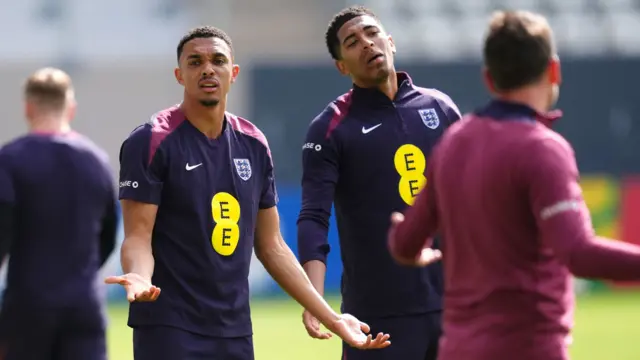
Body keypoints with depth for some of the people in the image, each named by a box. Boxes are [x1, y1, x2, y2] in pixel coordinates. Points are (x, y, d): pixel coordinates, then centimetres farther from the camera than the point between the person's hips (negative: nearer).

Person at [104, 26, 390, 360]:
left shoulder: (254, 145, 11)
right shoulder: (151, 142, -7)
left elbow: (271, 246, 16)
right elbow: (138, 237, -11)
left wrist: (330, 317, 13)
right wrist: (139, 277, -34)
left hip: (235, 332, 6)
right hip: (168, 329, -6)